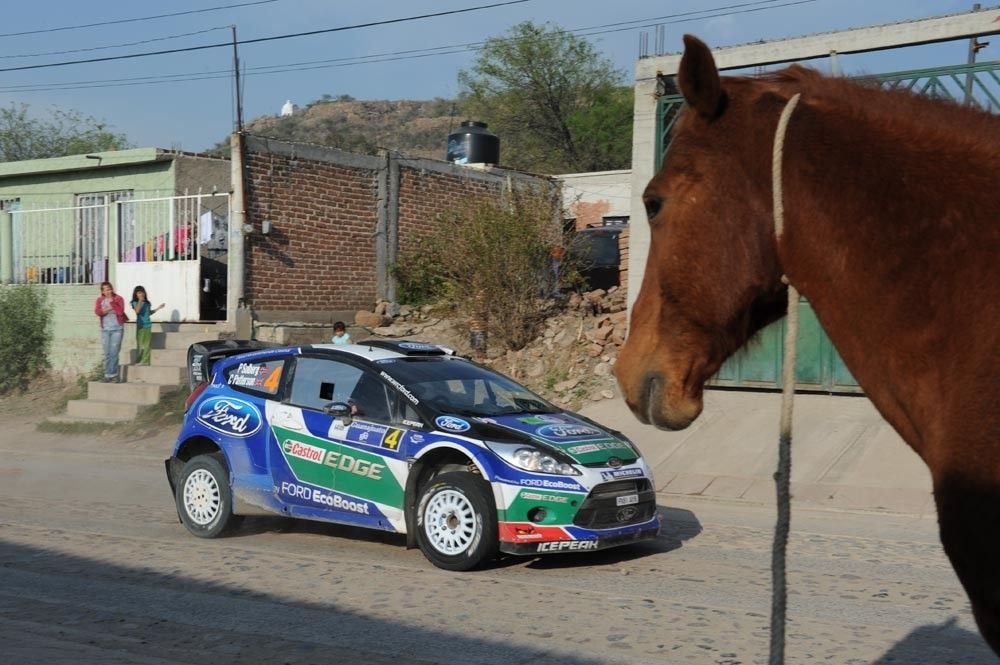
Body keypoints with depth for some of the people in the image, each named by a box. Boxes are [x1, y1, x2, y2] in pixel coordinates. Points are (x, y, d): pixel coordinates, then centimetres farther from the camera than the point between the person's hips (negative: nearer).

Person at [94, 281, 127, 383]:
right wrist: (105, 310, -20)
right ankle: (108, 375, 9)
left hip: (116, 329, -3)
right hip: (105, 329, 3)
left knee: (114, 353, -7)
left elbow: (120, 311, -14)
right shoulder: (99, 300, 7)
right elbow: (97, 312, -8)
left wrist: (111, 302, -14)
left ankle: (113, 375, -1)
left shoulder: (118, 299, 0)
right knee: (107, 354, 4)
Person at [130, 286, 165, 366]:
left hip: (148, 325, 4)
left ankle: (146, 361, 7)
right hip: (140, 325, -4)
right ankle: (139, 361, 1)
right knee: (140, 344, -4)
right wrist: (140, 301, -23)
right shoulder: (135, 303, -4)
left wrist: (158, 308, 18)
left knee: (148, 344, 3)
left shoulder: (147, 303, 9)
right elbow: (137, 311, -22)